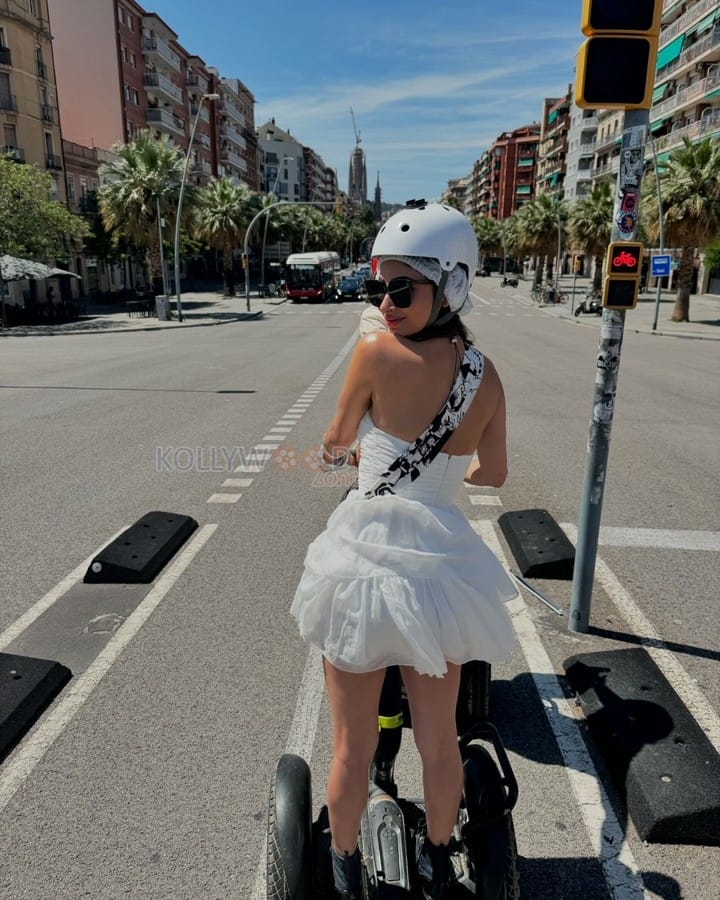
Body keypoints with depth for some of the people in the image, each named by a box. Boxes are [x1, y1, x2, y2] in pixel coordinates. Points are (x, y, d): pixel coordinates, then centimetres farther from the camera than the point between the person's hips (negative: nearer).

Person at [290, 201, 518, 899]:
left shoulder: (376, 352, -17)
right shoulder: (486, 374, -2)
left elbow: (336, 441, -1)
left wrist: (330, 450, 23)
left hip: (367, 563, -4)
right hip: (441, 564, 5)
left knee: (351, 746, 19)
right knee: (439, 739, 24)